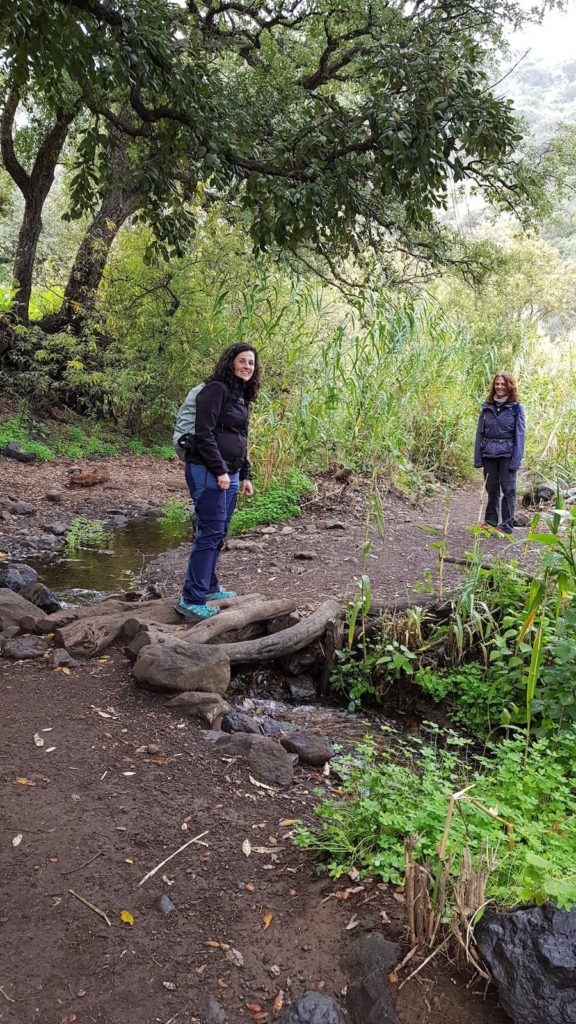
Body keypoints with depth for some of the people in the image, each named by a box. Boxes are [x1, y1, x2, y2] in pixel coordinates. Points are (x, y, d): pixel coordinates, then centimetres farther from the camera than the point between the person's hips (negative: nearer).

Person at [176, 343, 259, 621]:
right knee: (210, 533, -11)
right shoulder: (216, 389, -9)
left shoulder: (242, 397, 19)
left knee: (218, 534, 13)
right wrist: (219, 470, -19)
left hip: (230, 474, 9)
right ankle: (191, 599, -8)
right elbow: (204, 433, -17)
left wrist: (244, 476, 20)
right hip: (208, 472, -9)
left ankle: (208, 587, 25)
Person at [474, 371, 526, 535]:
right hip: (489, 455, 3)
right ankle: (491, 522, 21)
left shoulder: (516, 408, -2)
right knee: (492, 489, 12)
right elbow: (480, 433, 7)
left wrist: (516, 460, -14)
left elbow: (519, 435, -6)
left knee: (508, 489, 0)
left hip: (507, 455, -3)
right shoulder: (487, 407, 8)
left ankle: (507, 526, 5)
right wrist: (477, 458, 0)